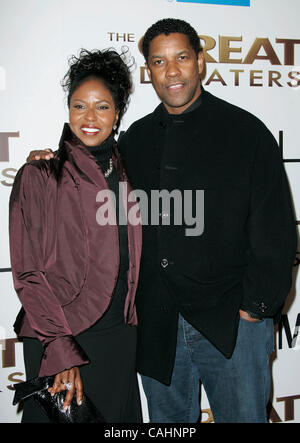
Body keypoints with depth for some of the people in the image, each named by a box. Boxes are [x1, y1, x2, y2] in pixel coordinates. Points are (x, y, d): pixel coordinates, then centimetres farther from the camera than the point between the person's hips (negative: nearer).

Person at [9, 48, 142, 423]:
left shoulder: (124, 174, 7)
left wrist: (130, 323, 9)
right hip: (57, 342, -4)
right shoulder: (39, 176, -8)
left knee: (119, 417, 16)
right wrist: (61, 351, -16)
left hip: (120, 338, 5)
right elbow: (28, 273, -11)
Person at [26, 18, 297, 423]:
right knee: (168, 421, 18)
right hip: (157, 326, 4)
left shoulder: (245, 131, -3)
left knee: (243, 416, 9)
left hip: (234, 326, -3)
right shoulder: (136, 139, 10)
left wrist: (255, 306, -9)